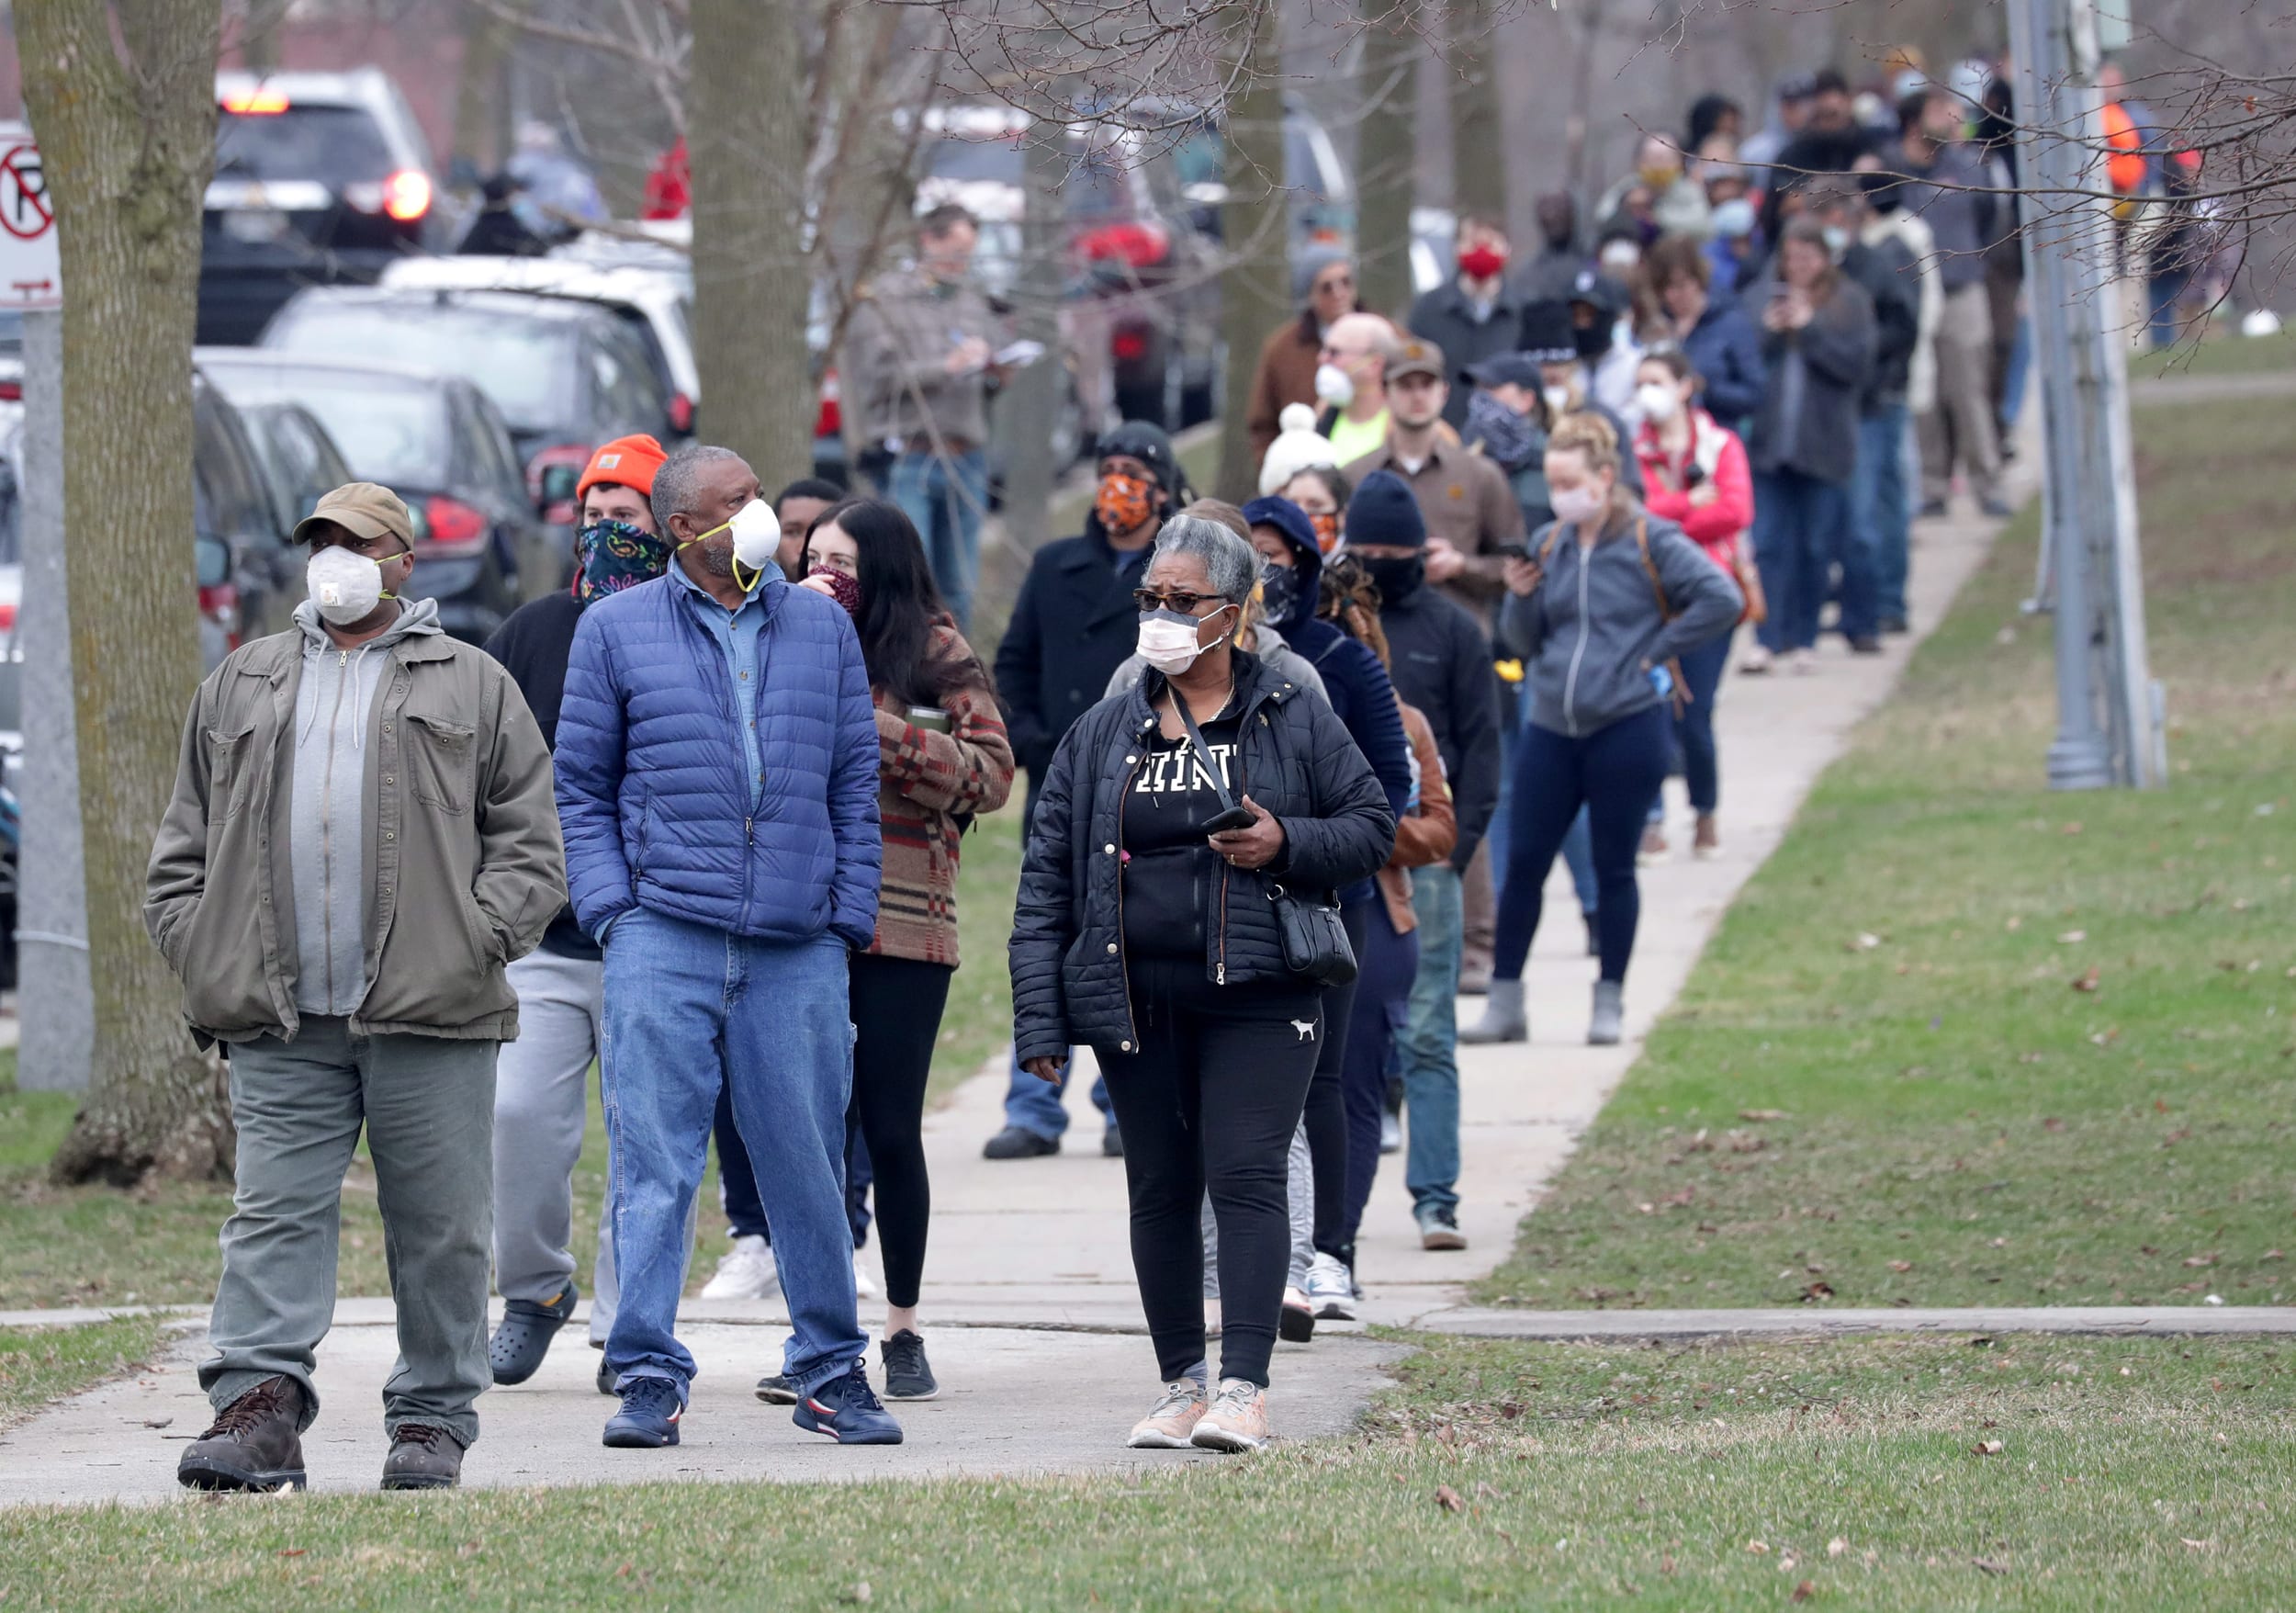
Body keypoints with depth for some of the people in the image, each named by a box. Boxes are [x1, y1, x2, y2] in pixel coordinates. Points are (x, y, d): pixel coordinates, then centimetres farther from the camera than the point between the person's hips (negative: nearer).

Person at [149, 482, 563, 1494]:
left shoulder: (472, 686, 11)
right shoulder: (239, 687, 19)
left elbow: (530, 839, 7)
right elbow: (183, 845, 19)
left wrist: (479, 938, -7)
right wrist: (197, 952, 4)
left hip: (431, 1009, -2)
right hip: (281, 1025, 2)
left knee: (439, 1227, 1)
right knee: (275, 1214, -8)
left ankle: (432, 1420, 9)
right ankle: (258, 1405, -13)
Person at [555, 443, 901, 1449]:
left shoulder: (821, 628, 13)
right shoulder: (617, 630, 7)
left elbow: (855, 781, 14)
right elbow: (581, 786, 8)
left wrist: (849, 914, 5)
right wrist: (610, 906, -4)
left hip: (798, 950, 2)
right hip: (663, 938, -2)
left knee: (808, 1165, 6)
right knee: (654, 1165, -6)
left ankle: (830, 1371, 16)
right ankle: (647, 1377, -3)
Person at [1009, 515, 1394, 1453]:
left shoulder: (1293, 722, 4)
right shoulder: (1102, 736, 10)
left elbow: (1371, 826, 8)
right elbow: (1047, 880, 8)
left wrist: (1287, 844, -13)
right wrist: (1040, 1021, 1)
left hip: (1257, 998, -3)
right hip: (1135, 1004, 3)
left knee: (1244, 1179, -12)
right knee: (1160, 1191, 7)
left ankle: (1243, 1391, -14)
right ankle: (1181, 1387, 15)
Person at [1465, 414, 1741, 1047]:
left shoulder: (1652, 542, -5)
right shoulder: (1547, 545, 9)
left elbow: (1722, 599, -11)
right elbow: (1523, 641, 13)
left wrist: (1658, 648, -10)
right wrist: (1520, 597, -6)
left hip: (1627, 727, -4)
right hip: (1551, 727, 4)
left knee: (1614, 868, 3)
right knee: (1524, 863, 2)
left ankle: (1609, 1004, 12)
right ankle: (1505, 1003, 8)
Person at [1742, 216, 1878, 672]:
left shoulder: (1850, 303, 2)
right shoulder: (1766, 298, 7)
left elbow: (1857, 363, -8)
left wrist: (1809, 328, -13)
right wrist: (1768, 332, -13)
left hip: (1823, 443, -1)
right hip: (1769, 441, 1)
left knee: (1815, 548, 5)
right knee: (1767, 545, -5)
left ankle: (1803, 640, 13)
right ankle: (1769, 639, -5)